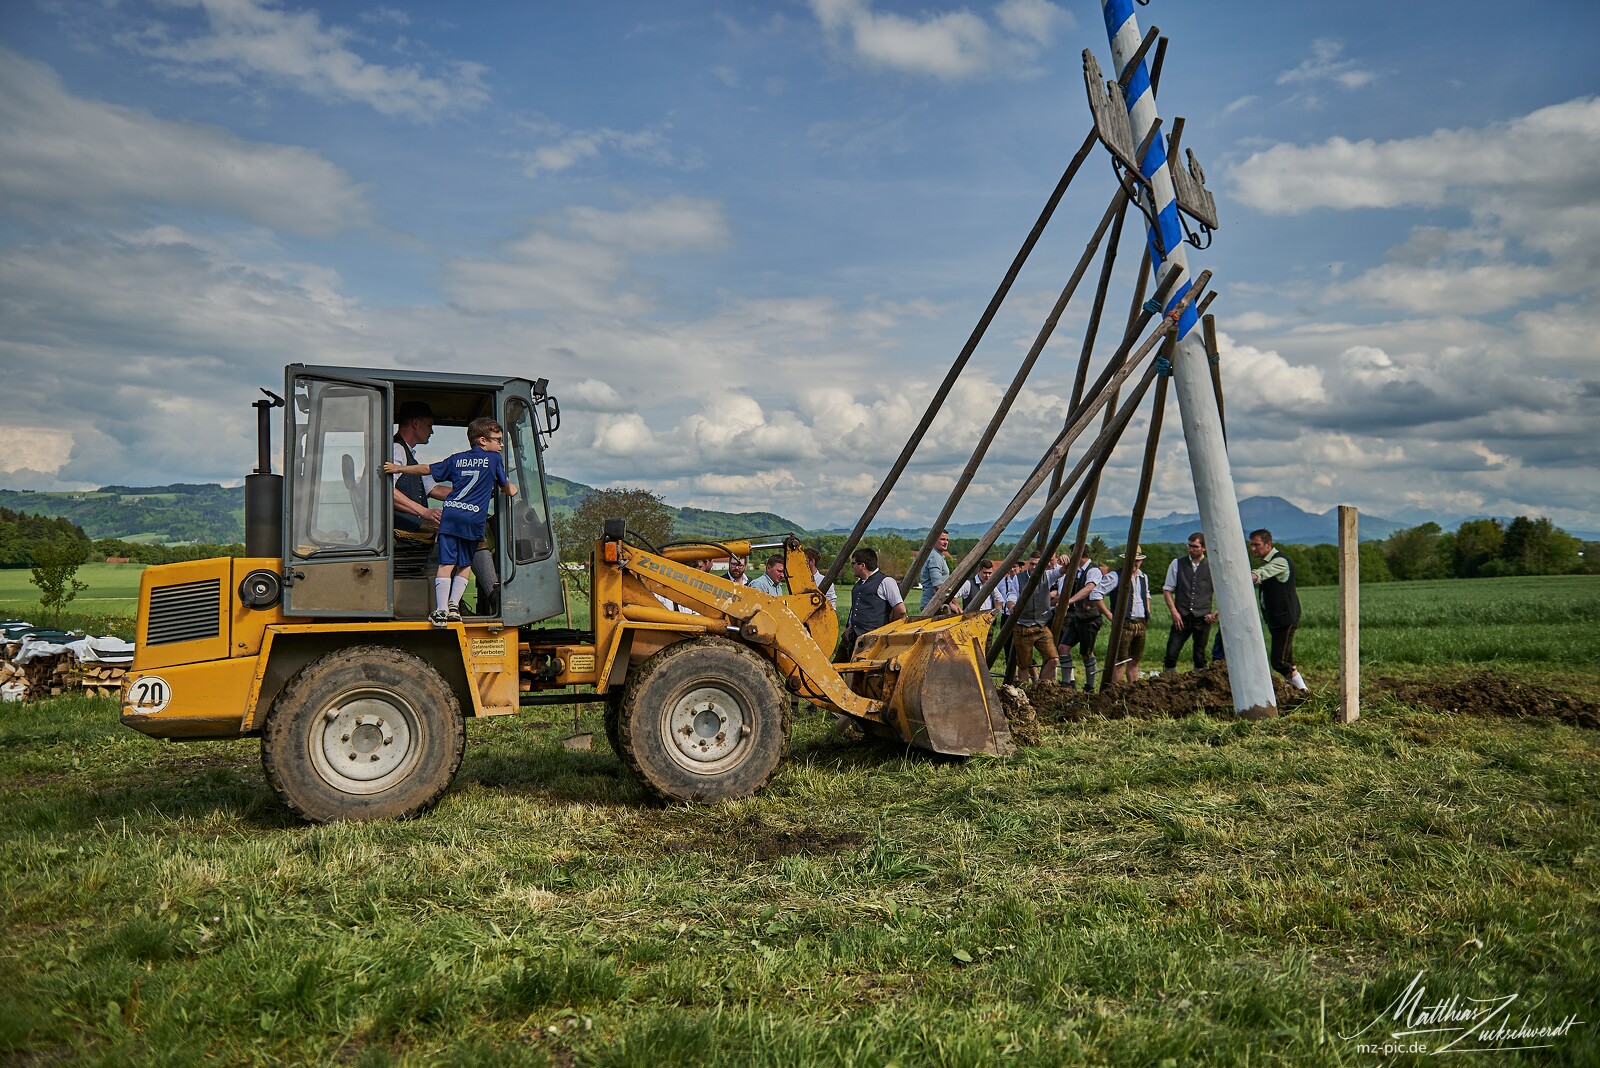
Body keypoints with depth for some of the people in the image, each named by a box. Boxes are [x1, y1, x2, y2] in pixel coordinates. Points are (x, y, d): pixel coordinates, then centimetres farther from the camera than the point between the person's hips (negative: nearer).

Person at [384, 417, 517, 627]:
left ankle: (441, 610, -8)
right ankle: (453, 604, 3)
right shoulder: (494, 459, 10)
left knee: (446, 564, -1)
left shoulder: (457, 459, 19)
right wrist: (512, 491, 45)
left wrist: (398, 468, 36)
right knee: (465, 565, 11)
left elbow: (427, 469, 23)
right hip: (473, 518, -2)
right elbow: (506, 486, 20)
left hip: (450, 514, 3)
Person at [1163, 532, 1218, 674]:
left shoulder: (1212, 567, 3)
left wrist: (1216, 613, -2)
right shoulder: (1177, 564, 6)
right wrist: (1174, 612, -2)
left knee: (1199, 656, 6)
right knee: (1171, 653, -6)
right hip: (1181, 618, 1)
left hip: (1202, 618, 0)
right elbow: (1167, 589, 8)